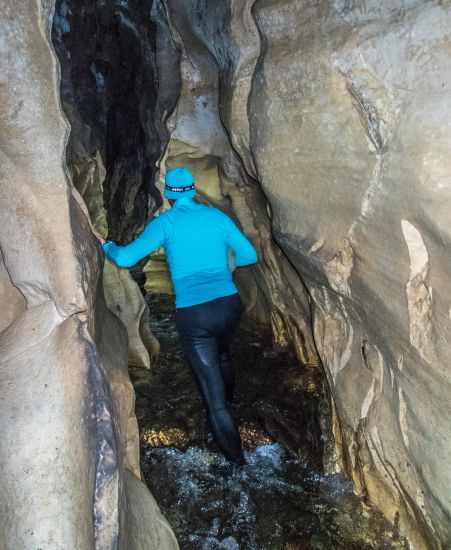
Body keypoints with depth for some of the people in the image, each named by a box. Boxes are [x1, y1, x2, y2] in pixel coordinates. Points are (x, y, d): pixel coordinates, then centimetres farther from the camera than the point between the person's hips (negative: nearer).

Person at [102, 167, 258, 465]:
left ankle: (237, 460, 17)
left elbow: (126, 258, -6)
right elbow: (250, 255, 11)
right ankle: (231, 401, 62)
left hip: (192, 316, -4)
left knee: (214, 396, 8)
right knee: (223, 356, 36)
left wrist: (108, 246, 16)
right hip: (229, 305, 4)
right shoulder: (217, 216, 8)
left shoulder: (165, 222, -1)